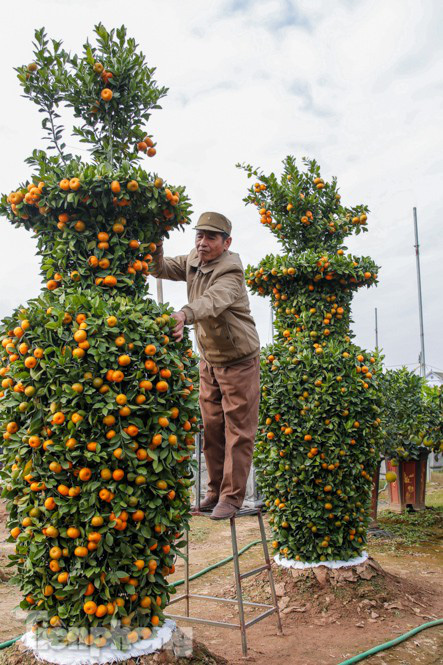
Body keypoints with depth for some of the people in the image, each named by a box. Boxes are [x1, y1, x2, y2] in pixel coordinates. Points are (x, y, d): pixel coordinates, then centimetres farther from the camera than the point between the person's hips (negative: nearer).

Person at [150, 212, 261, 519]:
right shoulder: (193, 260, 1)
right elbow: (163, 269, 8)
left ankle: (231, 496, 8)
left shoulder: (231, 271, -24)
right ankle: (216, 490, 23)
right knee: (212, 428, 11)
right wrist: (155, 251, -15)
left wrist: (184, 315, -63)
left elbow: (213, 300, -43)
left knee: (238, 431, -1)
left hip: (239, 361, -7)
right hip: (209, 360, 7)